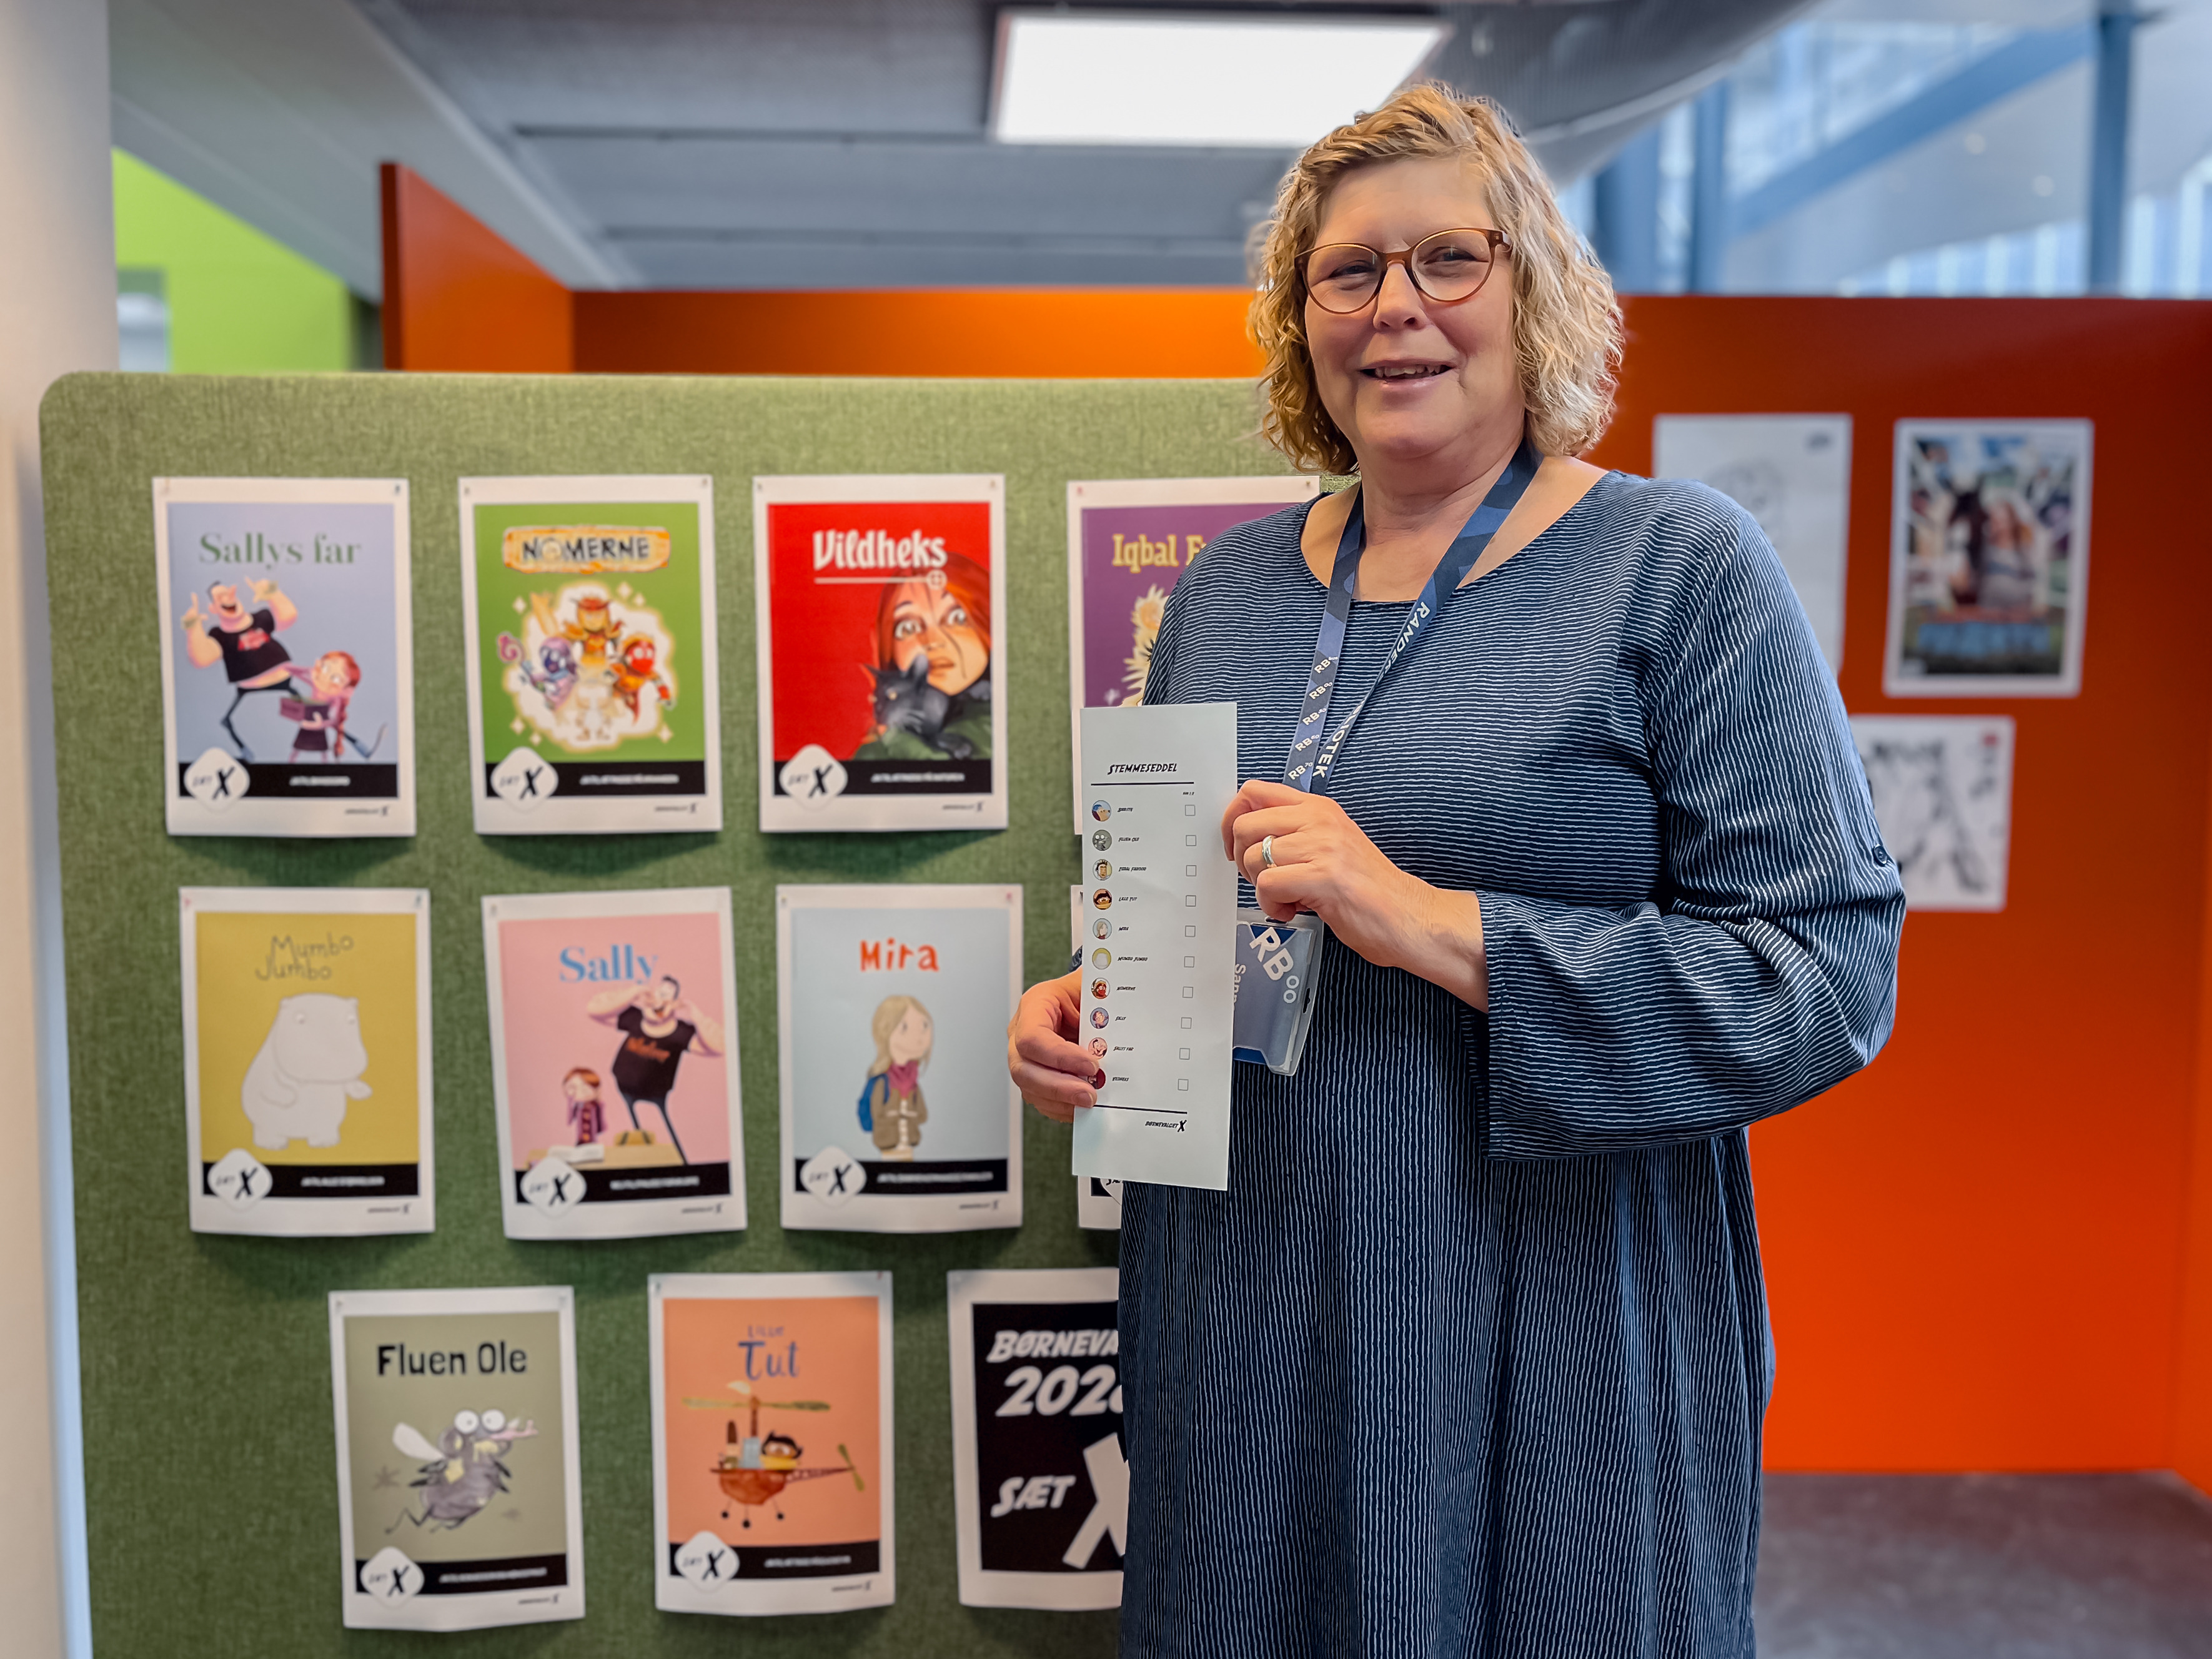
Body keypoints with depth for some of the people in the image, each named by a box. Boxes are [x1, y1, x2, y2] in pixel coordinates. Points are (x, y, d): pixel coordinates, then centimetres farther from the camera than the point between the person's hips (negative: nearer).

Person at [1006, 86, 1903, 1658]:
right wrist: (1089, 1001, -3)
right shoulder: (1227, 584, 7)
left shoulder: (1682, 566, -9)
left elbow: (1830, 969, -16)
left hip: (1552, 1337, -4)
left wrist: (1433, 924, -25)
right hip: (1241, 1316, 5)